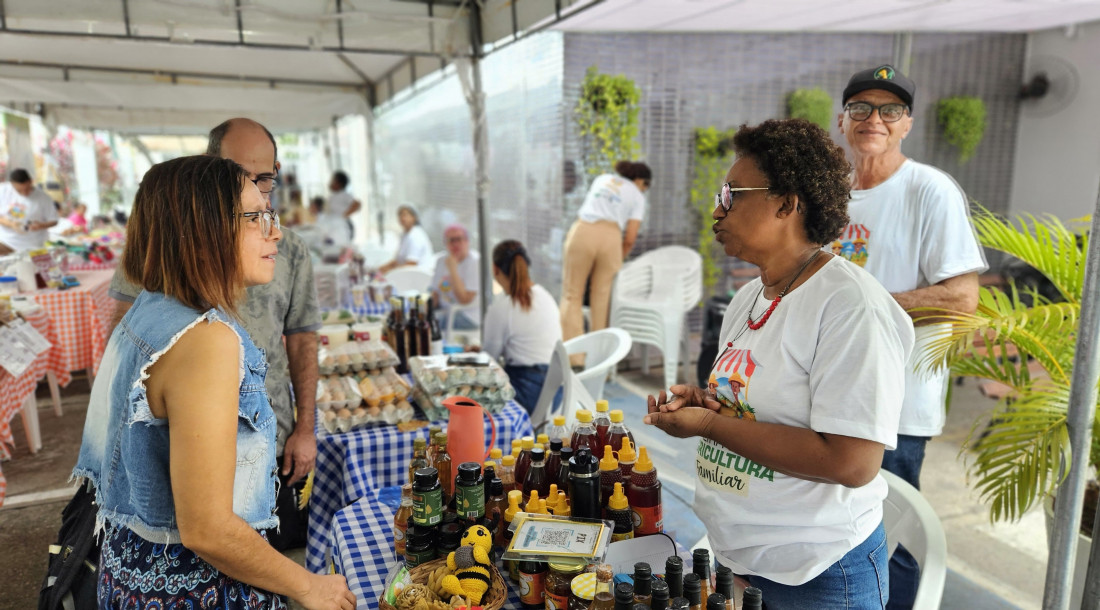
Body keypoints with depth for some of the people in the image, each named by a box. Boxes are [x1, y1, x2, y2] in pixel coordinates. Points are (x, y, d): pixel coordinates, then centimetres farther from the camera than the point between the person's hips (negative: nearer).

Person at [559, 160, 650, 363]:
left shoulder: (603, 178, 29)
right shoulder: (638, 196, 17)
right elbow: (630, 238, 8)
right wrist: (619, 260, 24)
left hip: (582, 232, 1)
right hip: (610, 236, -1)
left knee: (572, 296, 6)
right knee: (601, 298, 7)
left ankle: (575, 358, -1)